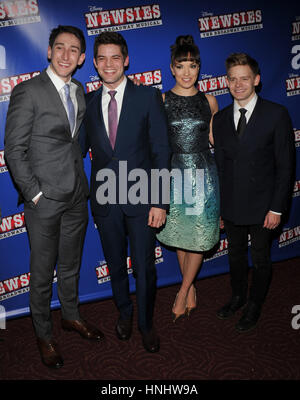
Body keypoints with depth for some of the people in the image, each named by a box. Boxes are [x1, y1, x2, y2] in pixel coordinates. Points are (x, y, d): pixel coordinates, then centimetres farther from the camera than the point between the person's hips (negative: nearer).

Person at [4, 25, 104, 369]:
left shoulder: (79, 91, 10)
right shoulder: (28, 91, -10)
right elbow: (14, 149, -11)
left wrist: (82, 183, 8)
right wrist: (34, 193, -14)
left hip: (76, 197, 6)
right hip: (45, 199, -6)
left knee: (71, 265, 21)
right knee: (42, 272, 8)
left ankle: (71, 316, 42)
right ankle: (43, 334, 29)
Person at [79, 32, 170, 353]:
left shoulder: (148, 97, -4)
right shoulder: (88, 103, 5)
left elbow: (162, 152, -7)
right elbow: (80, 148, 9)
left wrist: (160, 201, -12)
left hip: (140, 198, -2)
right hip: (104, 199, 3)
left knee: (144, 267, 8)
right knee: (115, 265, 18)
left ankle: (146, 323, 33)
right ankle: (124, 313, 44)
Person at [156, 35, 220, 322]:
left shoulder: (209, 101, 4)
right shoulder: (160, 101, 0)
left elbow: (216, 139, 12)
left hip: (203, 173, 1)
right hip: (174, 172, 0)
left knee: (200, 237, 3)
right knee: (180, 236, 10)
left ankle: (182, 293, 20)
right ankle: (190, 289, 29)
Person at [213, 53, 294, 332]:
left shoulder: (276, 115, -9)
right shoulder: (220, 119, 4)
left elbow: (285, 166, -9)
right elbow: (220, 165, 7)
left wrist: (277, 208, -12)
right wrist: (217, 207, 5)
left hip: (262, 205, -3)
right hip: (231, 205, 4)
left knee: (260, 259, 13)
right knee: (235, 256, 19)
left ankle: (254, 305, 36)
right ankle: (238, 297, 43)